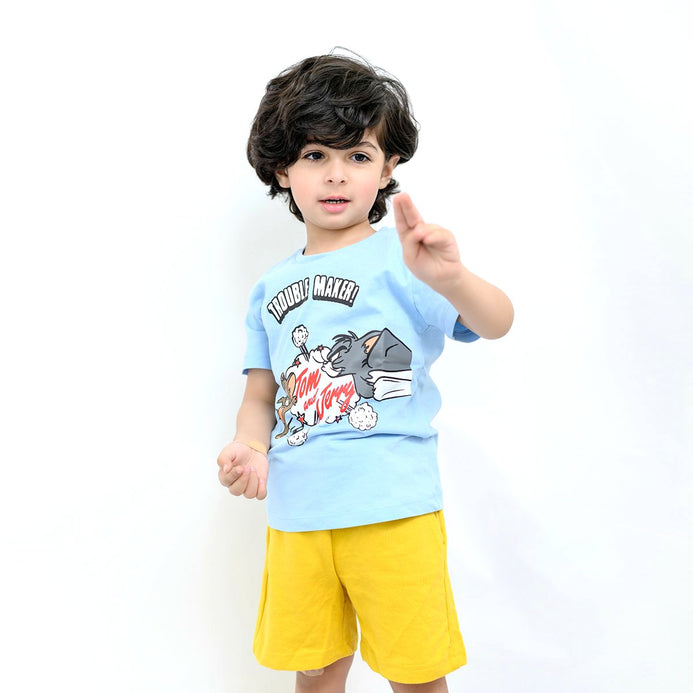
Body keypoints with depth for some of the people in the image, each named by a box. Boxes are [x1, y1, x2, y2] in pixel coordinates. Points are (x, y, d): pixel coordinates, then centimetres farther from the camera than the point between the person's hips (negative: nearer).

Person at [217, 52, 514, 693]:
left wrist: (451, 279, -41)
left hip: (392, 507, -4)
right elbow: (261, 394, 14)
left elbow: (496, 323, -19)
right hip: (295, 514, 5)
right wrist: (249, 448, -7)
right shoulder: (272, 289, 12)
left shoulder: (402, 258, -5)